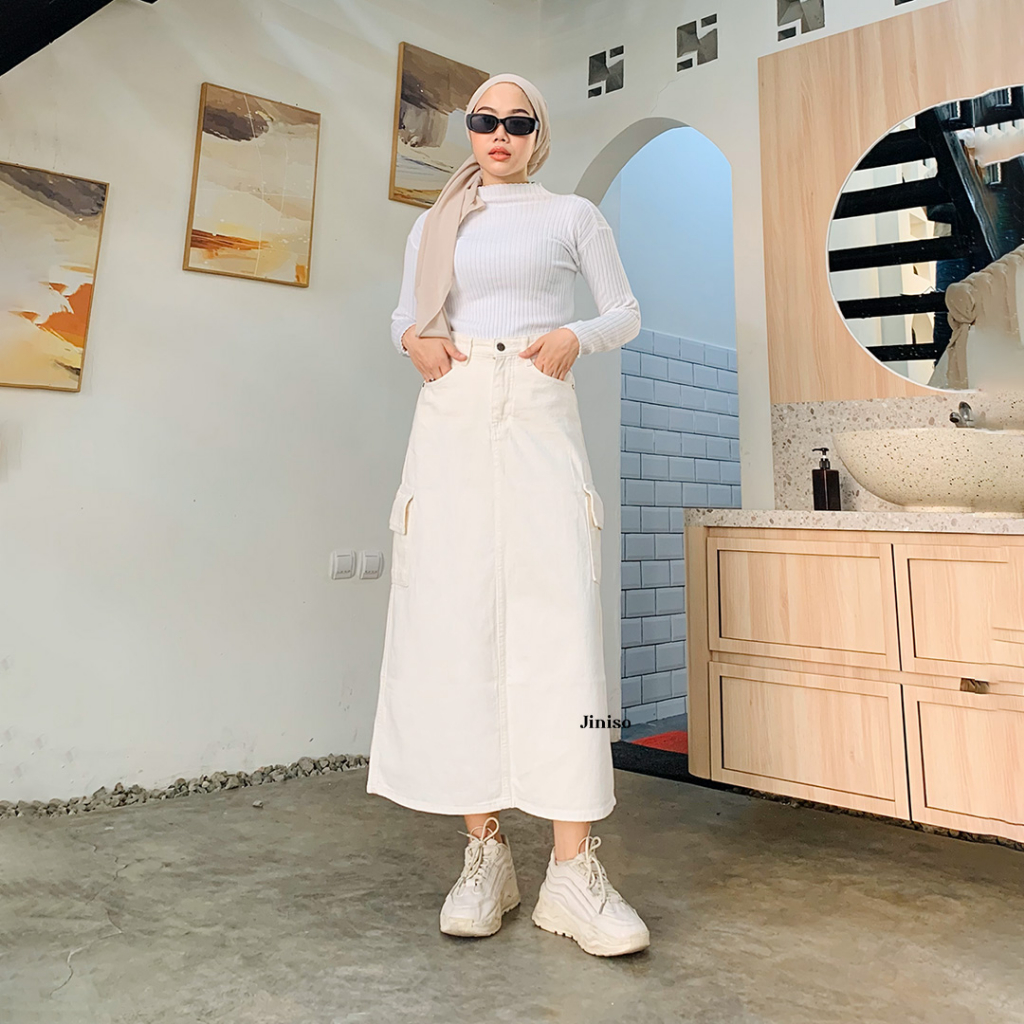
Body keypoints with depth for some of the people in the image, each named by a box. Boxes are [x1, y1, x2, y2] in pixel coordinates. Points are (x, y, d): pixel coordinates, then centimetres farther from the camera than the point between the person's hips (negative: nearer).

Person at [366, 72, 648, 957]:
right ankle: (485, 853, 2)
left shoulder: (573, 216, 16)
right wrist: (413, 339, 3)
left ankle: (574, 869, -11)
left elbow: (626, 313, 17)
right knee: (457, 619, -7)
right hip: (452, 419, 2)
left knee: (559, 619, -14)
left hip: (540, 418, -2)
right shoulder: (435, 224, 21)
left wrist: (575, 337, -4)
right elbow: (404, 311, 27)